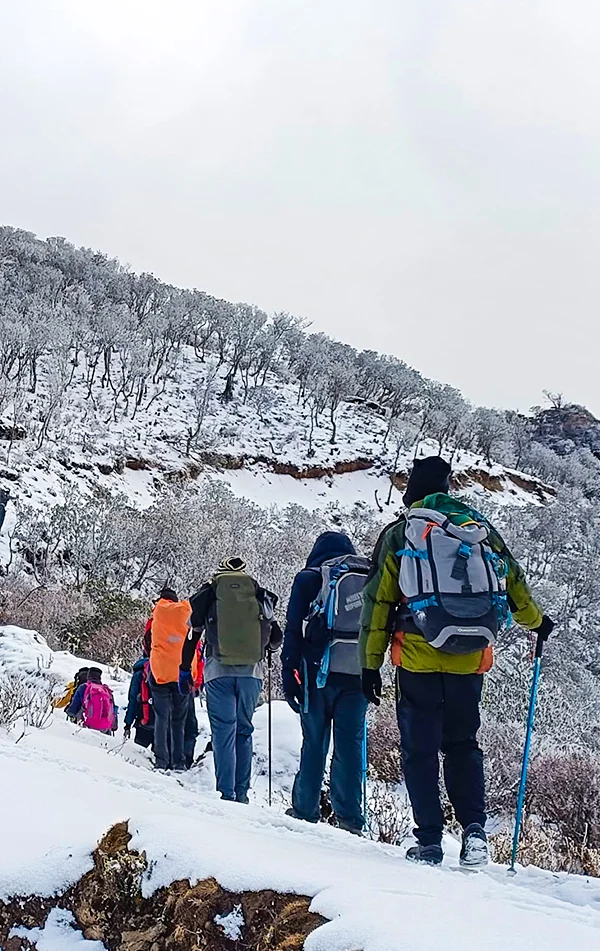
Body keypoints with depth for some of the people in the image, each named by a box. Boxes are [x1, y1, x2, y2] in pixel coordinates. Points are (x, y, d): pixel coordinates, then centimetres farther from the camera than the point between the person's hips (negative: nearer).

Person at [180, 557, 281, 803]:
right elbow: (276, 639, 17)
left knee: (223, 731, -1)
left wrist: (185, 670, 14)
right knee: (244, 730, 11)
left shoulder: (209, 593, 11)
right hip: (251, 671, 2)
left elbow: (192, 634, 8)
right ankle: (241, 793, 8)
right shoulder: (260, 595, 15)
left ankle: (227, 794, -10)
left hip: (219, 671, -1)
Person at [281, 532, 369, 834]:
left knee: (314, 741, 6)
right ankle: (349, 815, 1)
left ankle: (305, 809, 9)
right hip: (358, 673, 2)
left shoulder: (309, 578, 4)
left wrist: (289, 676, 1)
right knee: (351, 743, 4)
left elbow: (293, 631, 0)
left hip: (319, 672, -2)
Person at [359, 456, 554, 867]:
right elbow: (515, 584, 17)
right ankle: (474, 829, 1)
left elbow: (377, 602, 0)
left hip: (418, 659, -3)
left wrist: (371, 664, 6)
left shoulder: (398, 535, 2)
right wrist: (536, 622, 35)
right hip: (471, 660, 3)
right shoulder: (482, 529, 8)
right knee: (463, 744, 16)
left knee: (420, 749, 6)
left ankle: (429, 842, 3)